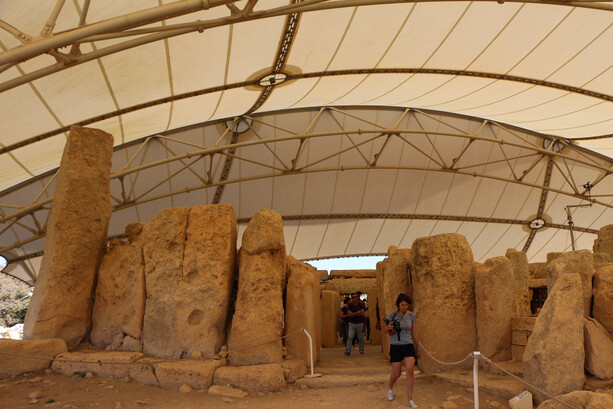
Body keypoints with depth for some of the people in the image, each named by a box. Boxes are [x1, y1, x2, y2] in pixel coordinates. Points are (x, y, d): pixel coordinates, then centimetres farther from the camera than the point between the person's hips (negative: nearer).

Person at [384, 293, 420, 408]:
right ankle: (390, 388, 38)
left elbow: (414, 333, 7)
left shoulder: (412, 315, -1)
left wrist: (417, 349, 12)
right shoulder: (392, 314, -5)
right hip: (395, 347, -1)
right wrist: (389, 327, -17)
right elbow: (386, 328, 7)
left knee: (410, 370, -17)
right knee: (396, 374, 4)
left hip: (408, 346, 1)